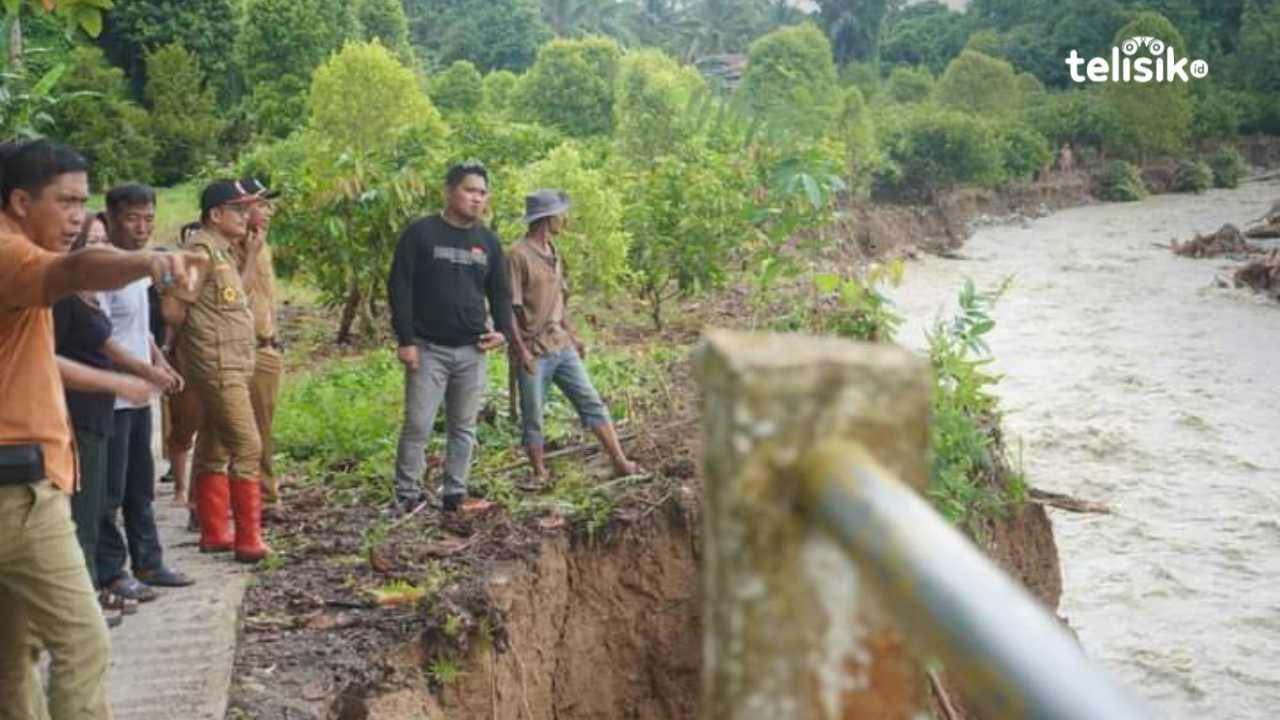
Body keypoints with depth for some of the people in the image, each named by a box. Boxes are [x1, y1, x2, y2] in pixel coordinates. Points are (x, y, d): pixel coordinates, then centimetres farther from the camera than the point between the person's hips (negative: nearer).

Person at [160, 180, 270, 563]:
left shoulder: (223, 251, 14)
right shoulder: (202, 249, -15)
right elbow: (172, 308, -19)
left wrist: (250, 254, 12)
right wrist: (199, 332, -1)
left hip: (230, 367, 10)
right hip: (218, 367, -10)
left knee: (214, 450, 13)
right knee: (247, 448, -9)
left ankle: (213, 532, 21)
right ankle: (249, 540, -6)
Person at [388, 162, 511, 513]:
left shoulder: (488, 241, 11)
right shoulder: (421, 234, -4)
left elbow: (500, 291, 17)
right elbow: (399, 287, -6)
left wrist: (503, 329, -1)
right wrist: (405, 339, -11)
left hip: (472, 351, 5)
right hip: (428, 349, -4)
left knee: (464, 428, 9)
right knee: (418, 425, -5)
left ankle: (455, 495, 17)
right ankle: (407, 496, 4)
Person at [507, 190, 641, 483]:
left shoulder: (553, 253, 12)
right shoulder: (519, 256, -12)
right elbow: (509, 308, -15)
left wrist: (572, 336, 19)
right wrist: (521, 350, -19)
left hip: (561, 347, 7)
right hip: (534, 352, -7)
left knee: (591, 402, 3)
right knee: (532, 417, 3)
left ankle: (620, 463, 3)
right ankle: (540, 475, 16)